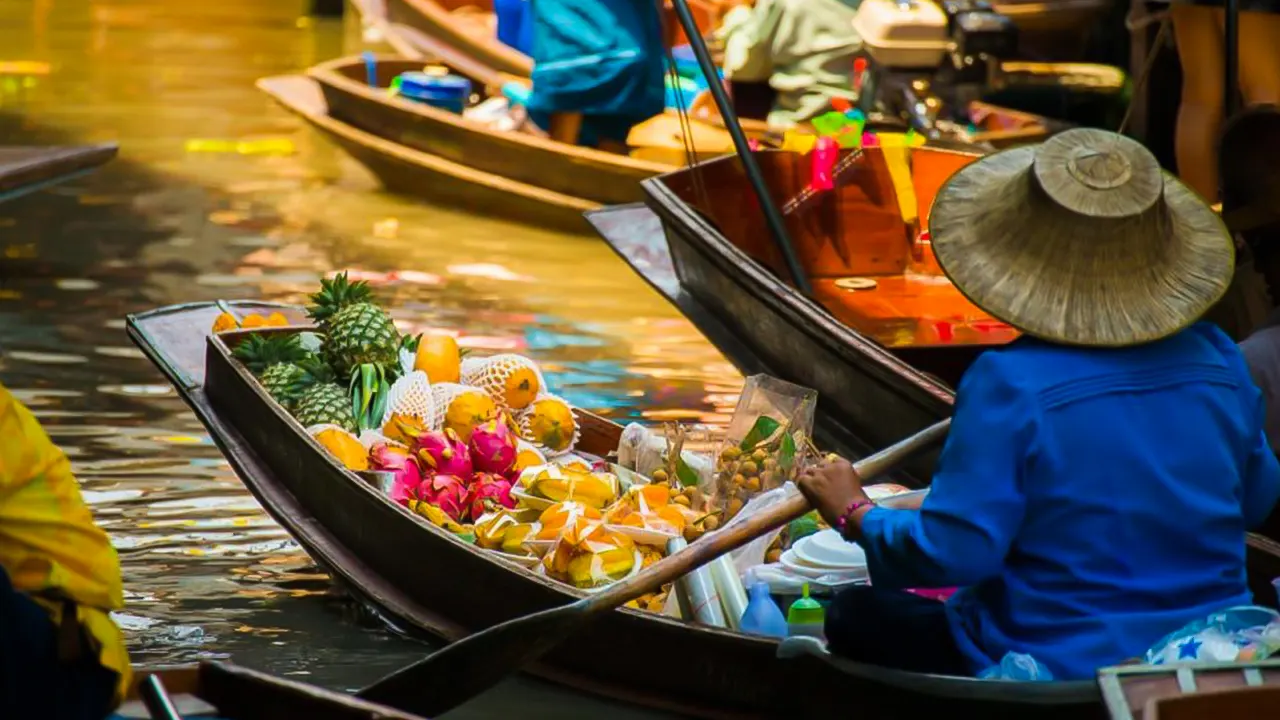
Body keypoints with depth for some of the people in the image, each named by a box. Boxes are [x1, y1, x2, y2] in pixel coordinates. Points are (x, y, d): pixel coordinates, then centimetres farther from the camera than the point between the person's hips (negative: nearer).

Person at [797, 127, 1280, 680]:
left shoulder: (1009, 385, -23)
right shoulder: (1217, 362, -5)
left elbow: (952, 551, -24)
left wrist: (854, 514, -8)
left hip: (1059, 668, -6)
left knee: (857, 614, 14)